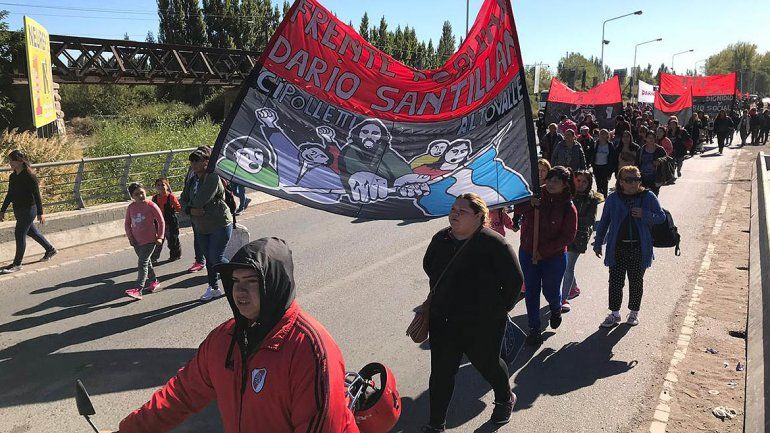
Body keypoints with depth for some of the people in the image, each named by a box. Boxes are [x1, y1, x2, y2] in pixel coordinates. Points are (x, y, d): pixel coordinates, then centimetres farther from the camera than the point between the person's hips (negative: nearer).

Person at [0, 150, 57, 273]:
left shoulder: (29, 177, -17)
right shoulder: (12, 176, 6)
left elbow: (37, 195, -16)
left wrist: (40, 213, -16)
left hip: (29, 209, -8)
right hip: (18, 210, 8)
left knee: (19, 234, -5)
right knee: (31, 231, 19)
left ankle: (17, 264, 5)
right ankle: (50, 249, 37)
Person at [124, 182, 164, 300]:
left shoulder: (151, 205, -11)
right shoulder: (130, 208, 2)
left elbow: (161, 221, -5)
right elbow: (127, 223, 12)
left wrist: (160, 237, -8)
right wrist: (130, 237, 2)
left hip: (149, 241, -6)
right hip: (137, 241, 6)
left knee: (142, 264, -13)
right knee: (146, 263, 18)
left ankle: (138, 289, -16)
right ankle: (154, 282, 34)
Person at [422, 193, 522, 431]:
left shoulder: (494, 244, -20)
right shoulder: (440, 239, -2)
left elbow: (514, 280, -13)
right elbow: (428, 266, 17)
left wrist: (499, 310, -5)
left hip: (482, 325, -4)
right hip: (442, 321, 4)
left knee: (487, 364, 20)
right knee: (440, 373, 9)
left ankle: (505, 400, 52)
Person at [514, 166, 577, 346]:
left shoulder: (568, 208, -14)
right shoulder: (537, 195, -6)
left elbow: (568, 237, -14)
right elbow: (518, 209, 0)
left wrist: (543, 251, -17)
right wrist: (530, 204, -22)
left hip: (554, 257, -2)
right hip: (527, 253, 3)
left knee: (550, 292, 13)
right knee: (531, 291, 9)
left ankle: (556, 310, 50)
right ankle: (534, 329, 23)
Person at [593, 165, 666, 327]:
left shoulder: (648, 197, -4)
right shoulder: (613, 199, -2)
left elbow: (661, 217, 2)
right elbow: (604, 223, 6)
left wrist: (644, 215, -17)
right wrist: (598, 244, 8)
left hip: (639, 248, 0)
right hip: (617, 248, 0)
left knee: (636, 281, 13)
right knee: (615, 281, 5)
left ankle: (634, 312, 30)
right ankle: (615, 313, 19)